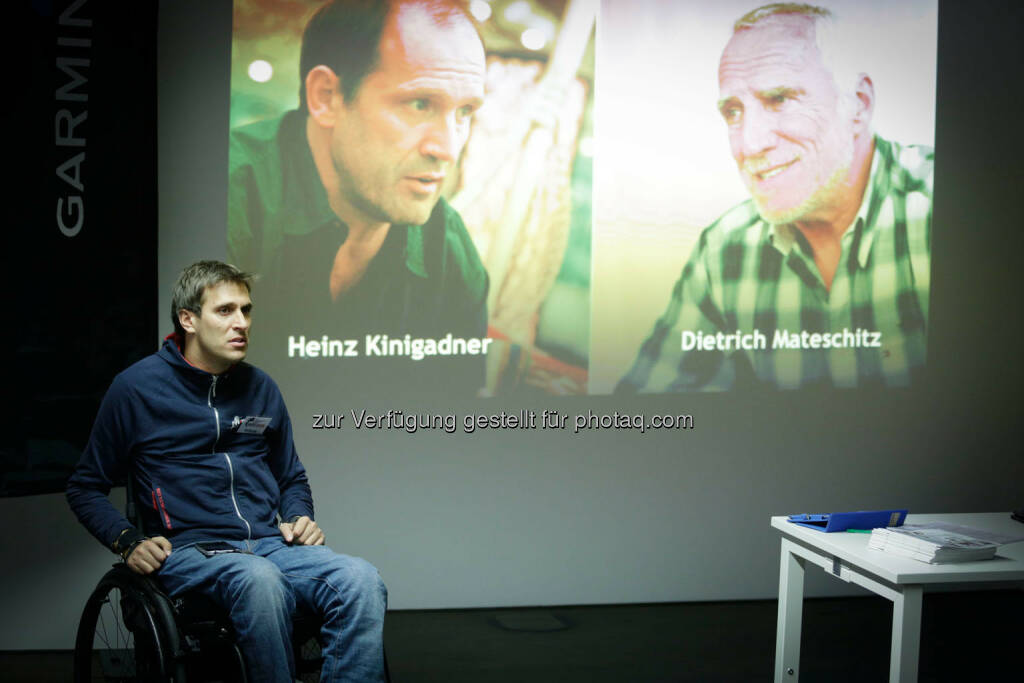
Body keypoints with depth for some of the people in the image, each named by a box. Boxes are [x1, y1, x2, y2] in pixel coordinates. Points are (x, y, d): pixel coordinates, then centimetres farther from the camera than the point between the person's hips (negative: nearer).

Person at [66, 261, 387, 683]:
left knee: (361, 579, -27)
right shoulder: (137, 388, 2)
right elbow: (85, 488, 10)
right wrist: (128, 542, -6)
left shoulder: (260, 387, 15)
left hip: (270, 543, 4)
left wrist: (299, 519, 7)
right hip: (189, 551, -4)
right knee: (260, 580, -39)